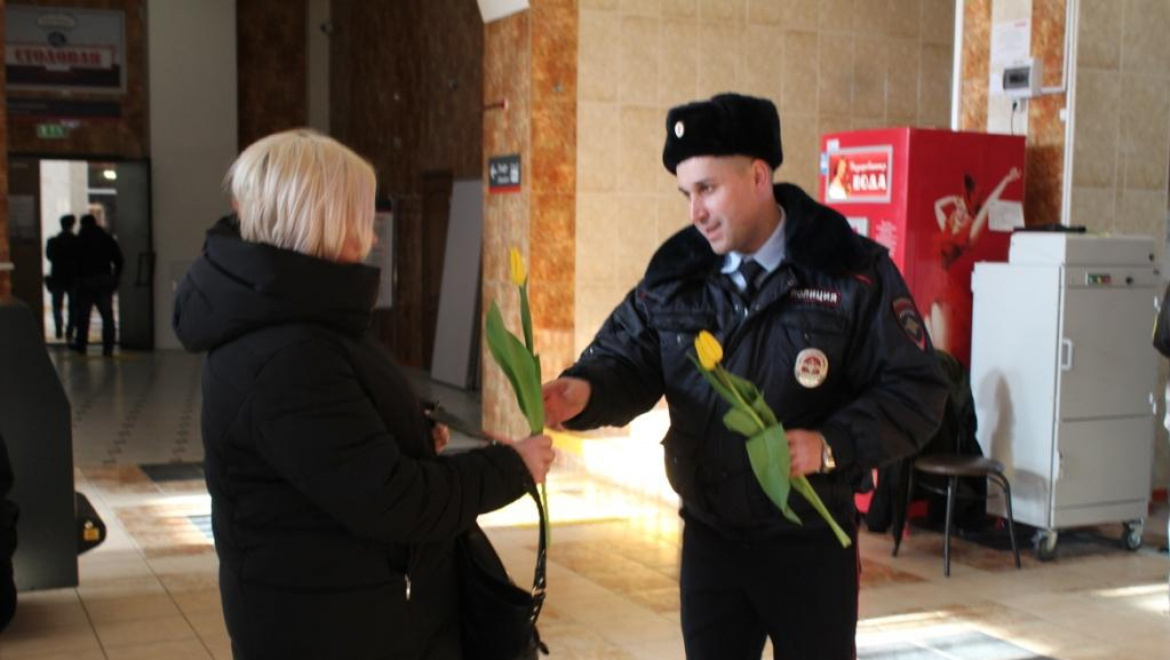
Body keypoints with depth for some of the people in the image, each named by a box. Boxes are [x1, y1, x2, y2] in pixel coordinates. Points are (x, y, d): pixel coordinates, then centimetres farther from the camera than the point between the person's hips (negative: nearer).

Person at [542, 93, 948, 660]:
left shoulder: (854, 273, -11)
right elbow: (629, 357, 2)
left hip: (809, 539, -3)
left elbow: (916, 393, -11)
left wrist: (832, 445, -25)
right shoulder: (675, 271, 0)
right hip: (707, 534, 3)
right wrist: (586, 391, -21)